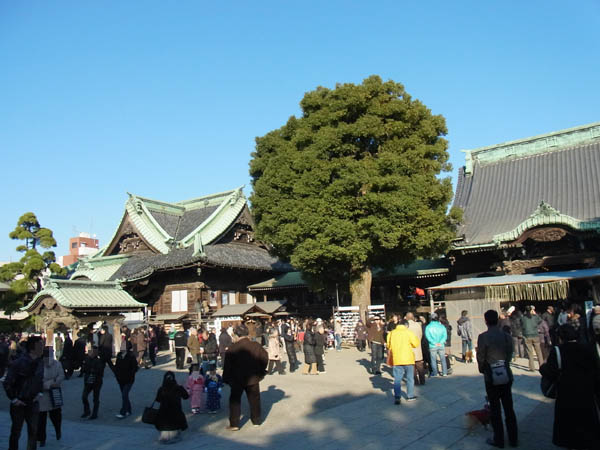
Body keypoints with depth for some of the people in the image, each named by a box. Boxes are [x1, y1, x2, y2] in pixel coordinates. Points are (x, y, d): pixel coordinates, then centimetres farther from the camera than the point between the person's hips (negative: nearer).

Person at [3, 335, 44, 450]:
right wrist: (13, 399, -11)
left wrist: (39, 393, 7)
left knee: (33, 431, 7)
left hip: (33, 402, 4)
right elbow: (7, 383, -12)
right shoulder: (18, 363, -18)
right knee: (16, 432, 10)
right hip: (19, 403, -4)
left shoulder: (40, 363, -1)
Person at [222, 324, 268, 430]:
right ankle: (256, 421, 26)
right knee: (254, 399, 16)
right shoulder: (256, 346, -6)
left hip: (237, 380, -2)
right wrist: (261, 371, 14)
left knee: (235, 401, 10)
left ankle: (234, 424, 7)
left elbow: (227, 365, -8)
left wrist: (226, 379, 2)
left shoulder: (232, 349, -13)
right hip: (253, 379, 2)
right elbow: (265, 358, 2)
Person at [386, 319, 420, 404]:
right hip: (408, 359, -2)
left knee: (397, 379, 6)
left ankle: (397, 397, -4)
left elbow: (389, 346, 9)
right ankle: (410, 396, 21)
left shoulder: (391, 333, 2)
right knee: (410, 378, 14)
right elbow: (416, 344, -3)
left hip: (396, 360, 2)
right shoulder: (408, 332, -8)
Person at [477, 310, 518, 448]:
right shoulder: (506, 336, -2)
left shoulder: (483, 337, -15)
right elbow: (510, 354, 4)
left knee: (495, 409, 7)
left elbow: (480, 357, -8)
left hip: (491, 376, -4)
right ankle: (513, 439, 24)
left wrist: (482, 369, 10)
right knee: (509, 408, 14)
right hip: (506, 375, 4)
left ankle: (499, 440, 16)